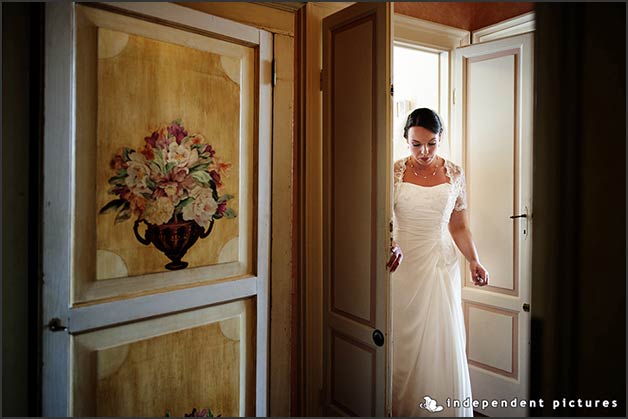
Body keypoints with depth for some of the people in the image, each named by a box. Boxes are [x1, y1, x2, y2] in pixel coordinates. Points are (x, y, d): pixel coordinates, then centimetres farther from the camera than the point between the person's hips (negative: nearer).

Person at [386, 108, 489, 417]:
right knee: (403, 343, 6)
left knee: (443, 342, 5)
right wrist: (389, 247, -28)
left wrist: (473, 261, -4)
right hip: (402, 265, -1)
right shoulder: (395, 171, -3)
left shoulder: (454, 173, 5)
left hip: (441, 265, 2)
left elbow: (459, 226, 10)